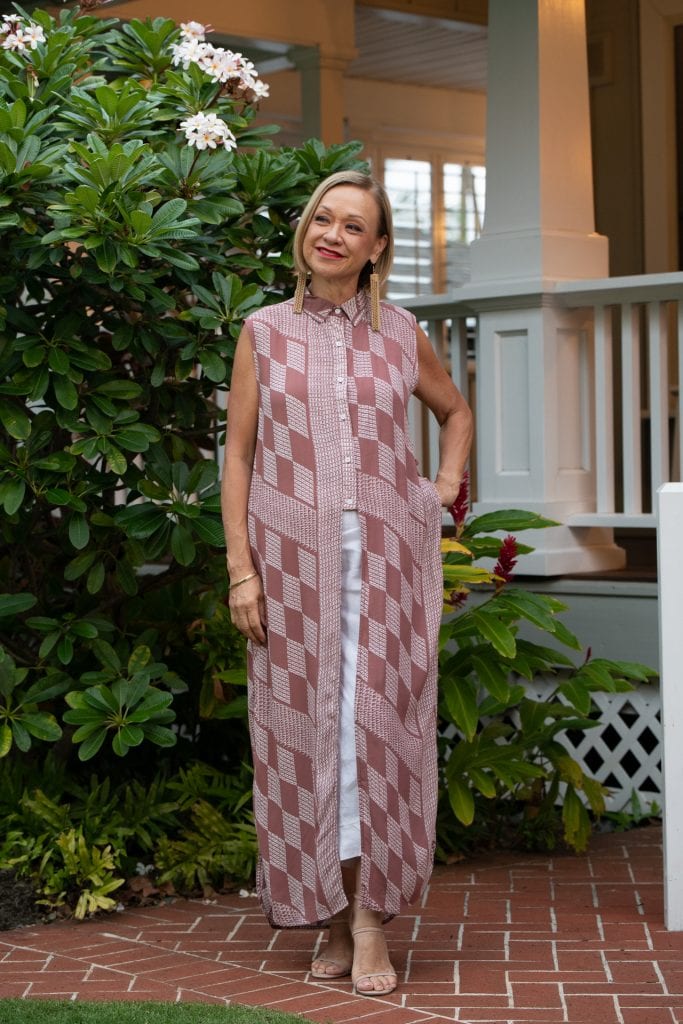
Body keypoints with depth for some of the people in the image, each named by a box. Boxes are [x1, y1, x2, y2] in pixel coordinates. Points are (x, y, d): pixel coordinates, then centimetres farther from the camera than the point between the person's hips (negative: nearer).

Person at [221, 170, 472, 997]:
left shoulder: (400, 335, 9)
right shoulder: (265, 331, 5)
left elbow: (455, 410, 27)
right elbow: (238, 454, 3)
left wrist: (447, 485, 10)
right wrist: (241, 570, -5)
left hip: (385, 556, 0)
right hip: (294, 557, 0)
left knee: (376, 720, -5)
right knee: (305, 726, 1)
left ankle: (371, 917, -1)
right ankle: (334, 922, 9)